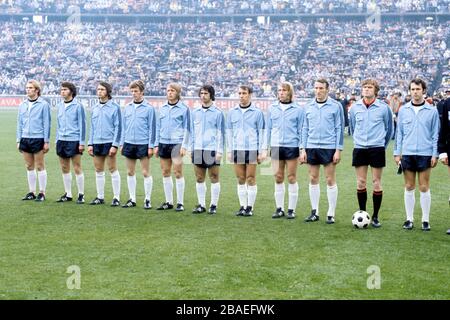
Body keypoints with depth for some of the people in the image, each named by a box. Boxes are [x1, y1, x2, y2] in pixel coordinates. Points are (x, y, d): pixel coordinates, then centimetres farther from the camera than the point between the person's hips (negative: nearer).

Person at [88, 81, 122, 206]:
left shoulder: (115, 107, -5)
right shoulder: (95, 108, 12)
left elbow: (118, 127, -7)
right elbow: (92, 127, 16)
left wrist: (115, 145, -13)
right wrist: (90, 143, 9)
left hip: (109, 142, -6)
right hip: (97, 143, 6)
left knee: (113, 170, -2)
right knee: (98, 171, 10)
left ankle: (116, 197, 3)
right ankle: (100, 197, 18)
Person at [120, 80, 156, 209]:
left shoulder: (149, 108, -5)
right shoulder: (127, 108, 9)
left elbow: (152, 128, -4)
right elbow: (124, 127, 14)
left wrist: (151, 146, -8)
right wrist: (122, 143, 10)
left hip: (143, 144, -5)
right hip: (129, 143, 5)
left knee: (146, 172, -1)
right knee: (130, 172, 9)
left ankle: (148, 200, 7)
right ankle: (132, 199, 18)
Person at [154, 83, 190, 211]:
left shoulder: (184, 108, -1)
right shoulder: (162, 109, 14)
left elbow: (186, 128, -2)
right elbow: (158, 127, 18)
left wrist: (184, 146, -9)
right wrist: (156, 145, 12)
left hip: (177, 143, -5)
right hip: (163, 143, 5)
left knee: (178, 172, -8)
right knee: (165, 172, 7)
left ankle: (180, 203, -1)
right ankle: (168, 202, 15)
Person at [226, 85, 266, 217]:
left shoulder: (257, 112, 1)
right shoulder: (232, 112, 10)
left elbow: (261, 133, 1)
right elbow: (229, 132, 13)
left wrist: (262, 151, -3)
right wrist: (229, 151, 8)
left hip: (252, 149, -3)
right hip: (237, 150, 3)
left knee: (251, 179, -2)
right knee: (241, 179, 6)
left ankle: (250, 207, 5)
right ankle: (242, 206, 12)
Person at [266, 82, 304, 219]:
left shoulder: (298, 110, 0)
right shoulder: (272, 109, 9)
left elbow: (301, 130, 2)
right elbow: (268, 128, 13)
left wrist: (302, 148, -3)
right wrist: (266, 146, 9)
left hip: (291, 147, -3)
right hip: (276, 147, 3)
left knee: (291, 178, 2)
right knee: (278, 178, 7)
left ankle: (291, 209, 9)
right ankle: (279, 208, 15)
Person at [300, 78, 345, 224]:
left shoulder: (335, 106, -3)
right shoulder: (308, 107, 9)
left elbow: (339, 129, -3)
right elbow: (305, 129, 12)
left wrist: (338, 150, -8)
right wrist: (303, 149, 6)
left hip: (329, 148, -4)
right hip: (312, 147, 4)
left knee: (330, 180, 0)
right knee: (313, 179, 7)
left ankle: (331, 214, 6)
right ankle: (314, 212, 16)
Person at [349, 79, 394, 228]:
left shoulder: (384, 108, -3)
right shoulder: (355, 108, 4)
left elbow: (389, 129, 9)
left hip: (377, 148, -2)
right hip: (359, 149, 2)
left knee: (376, 183, 0)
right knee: (360, 183, 3)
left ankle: (375, 216, 9)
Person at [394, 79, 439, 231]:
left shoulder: (432, 111, 0)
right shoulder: (403, 110, 5)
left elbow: (435, 134, 3)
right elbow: (399, 133, 9)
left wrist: (435, 154, -2)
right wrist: (397, 153, 5)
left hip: (425, 154, -2)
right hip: (407, 153, 2)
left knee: (424, 188, 2)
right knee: (409, 187, 6)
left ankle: (425, 220, 10)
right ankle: (409, 219, 14)